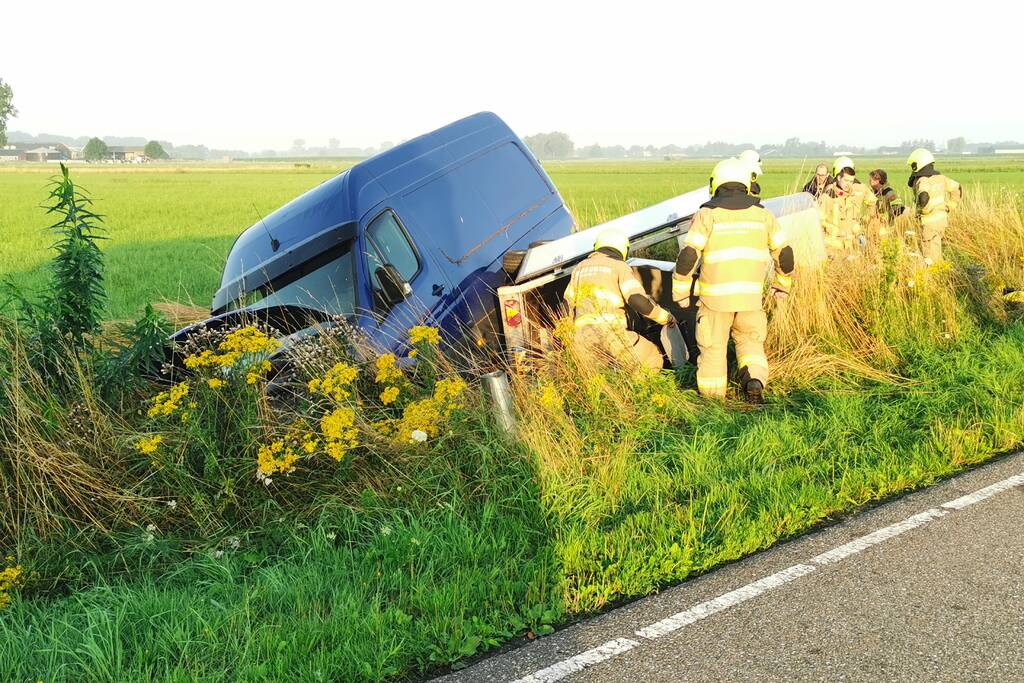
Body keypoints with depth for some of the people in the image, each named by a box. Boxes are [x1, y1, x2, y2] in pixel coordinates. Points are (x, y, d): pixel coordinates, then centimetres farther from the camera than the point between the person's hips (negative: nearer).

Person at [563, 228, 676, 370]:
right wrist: (666, 317, 6)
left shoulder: (580, 268, 23)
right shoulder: (619, 266, 6)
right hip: (612, 331, -4)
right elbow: (638, 300, -6)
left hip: (582, 337, 4)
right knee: (653, 361, 10)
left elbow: (568, 304, 25)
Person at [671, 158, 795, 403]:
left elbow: (687, 256, -10)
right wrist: (783, 285, 27)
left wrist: (680, 292, 1)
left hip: (715, 294, -2)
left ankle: (712, 398, 18)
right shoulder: (762, 214, 7)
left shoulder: (707, 214, -3)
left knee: (713, 346, 11)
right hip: (751, 295, 3)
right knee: (750, 340, 21)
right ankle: (755, 380, -3)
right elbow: (784, 253, 12)